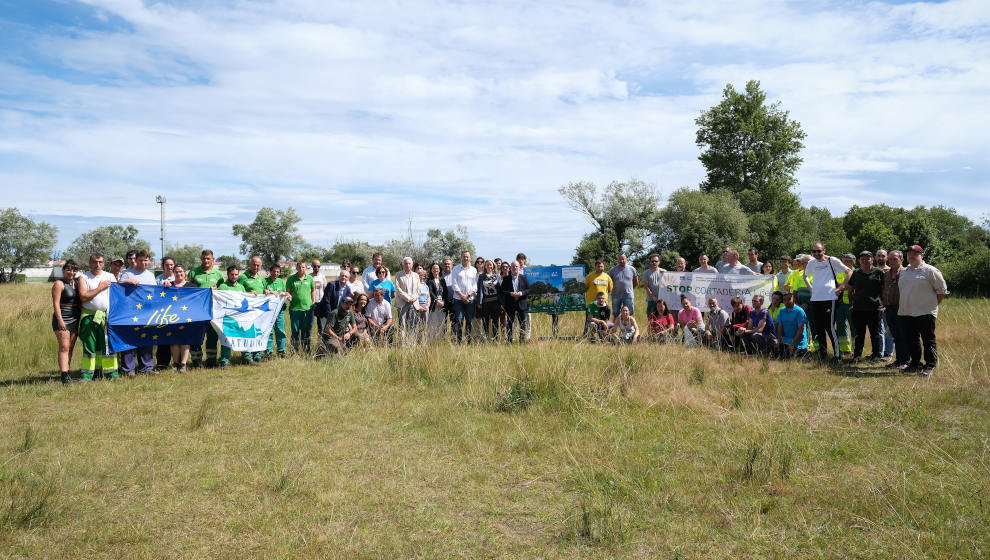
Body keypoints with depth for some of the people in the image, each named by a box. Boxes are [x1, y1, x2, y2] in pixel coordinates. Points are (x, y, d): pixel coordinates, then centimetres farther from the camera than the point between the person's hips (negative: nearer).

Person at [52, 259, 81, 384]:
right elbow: (56, 303, -13)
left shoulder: (76, 283, 15)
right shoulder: (59, 284, -6)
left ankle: (65, 371, 14)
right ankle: (64, 375, -18)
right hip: (62, 319, -7)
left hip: (75, 319, 7)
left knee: (70, 348, 8)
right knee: (64, 347, -13)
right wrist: (59, 319, -21)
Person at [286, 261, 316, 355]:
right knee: (295, 331, 3)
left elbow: (313, 291, 16)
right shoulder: (291, 279, 3)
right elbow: (287, 292, 7)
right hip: (295, 308, -2)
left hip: (308, 308, 2)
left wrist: (313, 303, 10)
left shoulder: (310, 278, 8)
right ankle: (295, 351, 12)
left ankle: (306, 351, 18)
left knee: (307, 331, 8)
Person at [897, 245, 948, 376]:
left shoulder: (930, 270, -5)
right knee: (911, 340, 12)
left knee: (928, 340, -1)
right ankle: (915, 364, 23)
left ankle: (930, 366, 5)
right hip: (906, 313, 7)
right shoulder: (903, 272, 15)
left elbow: (942, 290, -3)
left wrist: (933, 304, -1)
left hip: (925, 312, -7)